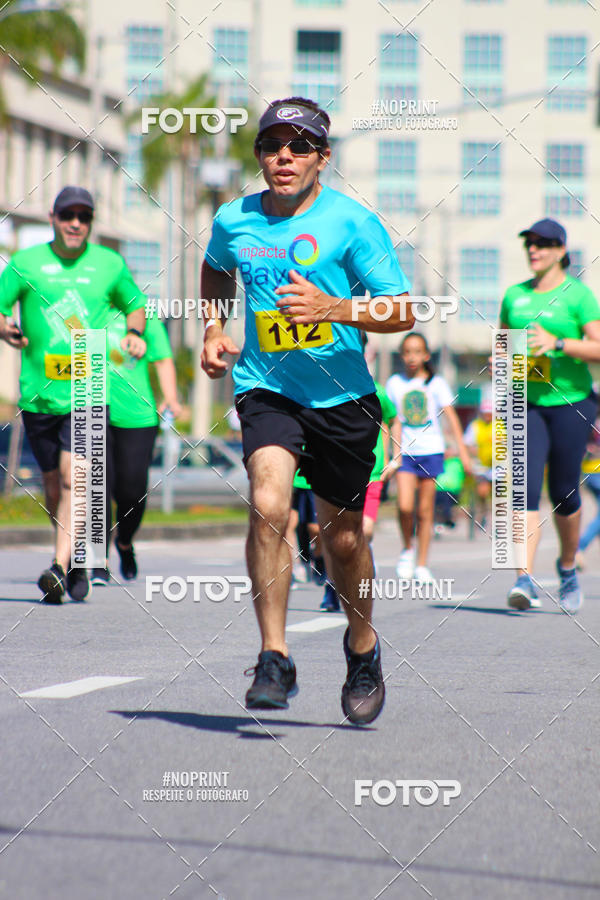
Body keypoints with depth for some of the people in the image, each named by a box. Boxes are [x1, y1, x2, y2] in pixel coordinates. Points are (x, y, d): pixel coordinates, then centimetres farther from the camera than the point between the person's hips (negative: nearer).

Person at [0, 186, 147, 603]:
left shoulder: (110, 264, 7)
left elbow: (136, 302, 23)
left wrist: (134, 334, 2)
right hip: (39, 394, 2)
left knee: (73, 477, -18)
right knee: (53, 485, 9)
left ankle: (60, 569, -24)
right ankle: (77, 562, 29)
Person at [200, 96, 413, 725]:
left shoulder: (352, 221, -9)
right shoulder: (233, 220, 2)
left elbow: (403, 311, -10)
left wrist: (334, 309, -24)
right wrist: (214, 328, 12)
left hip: (342, 396, -1)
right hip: (265, 388, 1)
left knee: (341, 537, 9)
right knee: (268, 506, -24)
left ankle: (362, 644, 38)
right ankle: (273, 660, -18)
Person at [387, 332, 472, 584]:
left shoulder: (436, 383, 2)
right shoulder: (395, 383, 5)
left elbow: (451, 417, -1)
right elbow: (395, 421, 8)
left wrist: (462, 450, -8)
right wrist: (395, 453, 2)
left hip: (431, 451, 0)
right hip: (406, 452, 0)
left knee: (425, 510, 1)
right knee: (405, 506, -15)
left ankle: (421, 565, 10)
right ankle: (407, 549, 11)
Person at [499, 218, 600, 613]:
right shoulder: (514, 295, 12)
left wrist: (556, 343, -21)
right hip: (526, 403, 3)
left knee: (563, 492, 4)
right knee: (526, 488, -11)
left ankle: (568, 568, 28)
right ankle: (525, 579, -18)